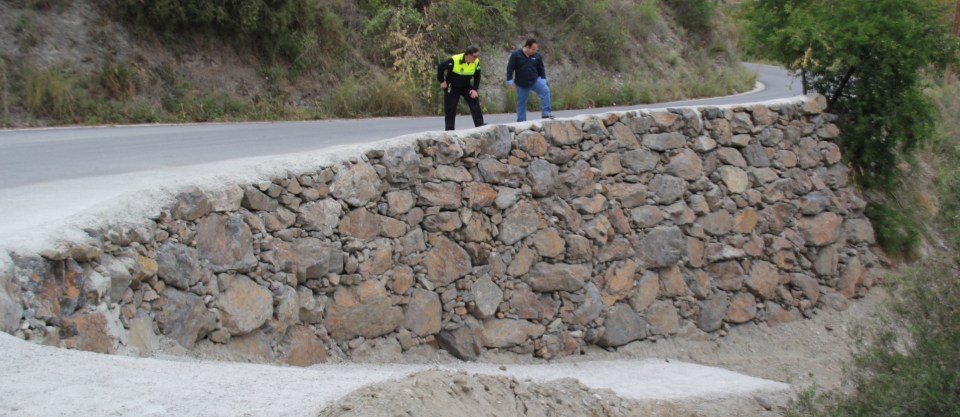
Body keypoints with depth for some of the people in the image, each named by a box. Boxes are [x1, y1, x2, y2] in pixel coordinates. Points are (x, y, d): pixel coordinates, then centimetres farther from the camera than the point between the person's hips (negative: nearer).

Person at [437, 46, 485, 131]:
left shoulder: (476, 62, -14)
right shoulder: (454, 60, -29)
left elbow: (477, 76, 1)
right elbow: (440, 67, -18)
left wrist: (475, 89, -7)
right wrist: (442, 81, -12)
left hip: (467, 87, 3)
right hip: (452, 88, -3)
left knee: (475, 104, -13)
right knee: (450, 109, -2)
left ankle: (480, 124, -11)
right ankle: (449, 130, 7)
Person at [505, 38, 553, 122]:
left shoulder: (537, 56, 0)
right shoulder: (516, 55, -9)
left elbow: (541, 69, 11)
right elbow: (510, 68, -6)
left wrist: (543, 79, 4)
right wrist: (510, 81, -11)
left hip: (535, 80, 2)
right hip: (522, 84, -1)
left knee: (545, 90, -23)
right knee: (521, 102, 5)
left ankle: (545, 113, -23)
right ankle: (521, 121, 17)